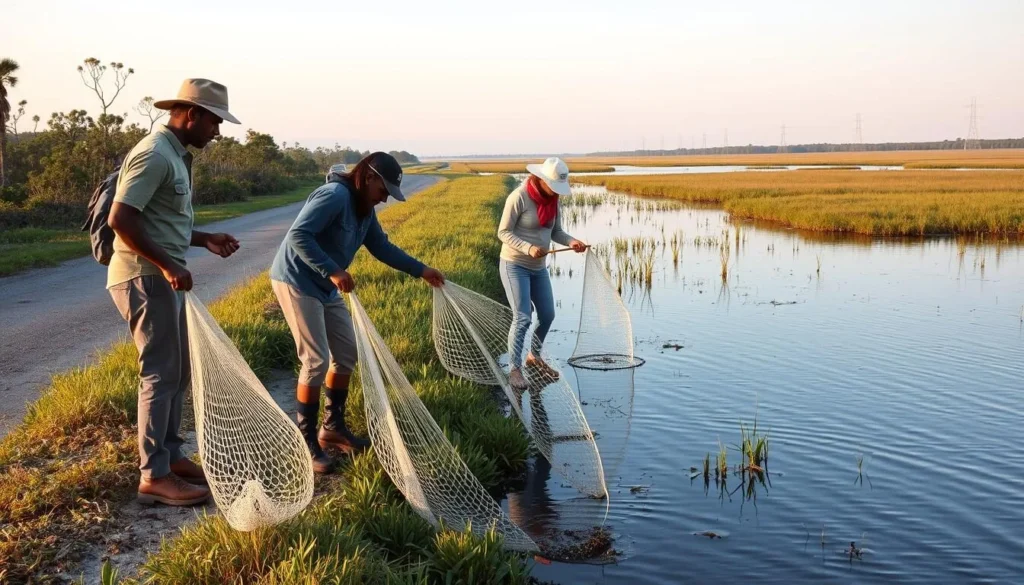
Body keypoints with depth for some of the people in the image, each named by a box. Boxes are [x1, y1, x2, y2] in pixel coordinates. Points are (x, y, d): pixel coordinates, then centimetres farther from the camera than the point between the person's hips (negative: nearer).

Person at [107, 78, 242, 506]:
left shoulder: (174, 155, 16)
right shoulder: (154, 154, -15)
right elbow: (120, 219, -23)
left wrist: (204, 240, 13)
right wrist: (167, 265, -24)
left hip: (161, 278, 10)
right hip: (144, 279, -10)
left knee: (178, 371, 15)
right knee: (161, 374, -7)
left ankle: (170, 455, 25)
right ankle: (154, 476, 0)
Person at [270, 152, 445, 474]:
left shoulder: (365, 209, 7)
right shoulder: (335, 195, -22)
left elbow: (382, 246, 18)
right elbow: (298, 235, -31)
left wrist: (421, 270, 15)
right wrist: (333, 271, -37)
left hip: (326, 288, 10)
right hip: (297, 283, -10)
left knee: (347, 353, 12)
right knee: (317, 360, -11)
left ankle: (333, 426, 26)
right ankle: (306, 442, 2)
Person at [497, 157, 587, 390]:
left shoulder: (552, 199, 3)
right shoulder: (519, 197, -19)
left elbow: (556, 232, 7)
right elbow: (503, 233, -17)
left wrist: (571, 241, -13)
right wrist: (528, 248, -31)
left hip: (538, 267, 7)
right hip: (514, 265, -7)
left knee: (547, 315, 13)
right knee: (523, 318, -12)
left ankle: (534, 356, 35)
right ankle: (514, 369, -1)